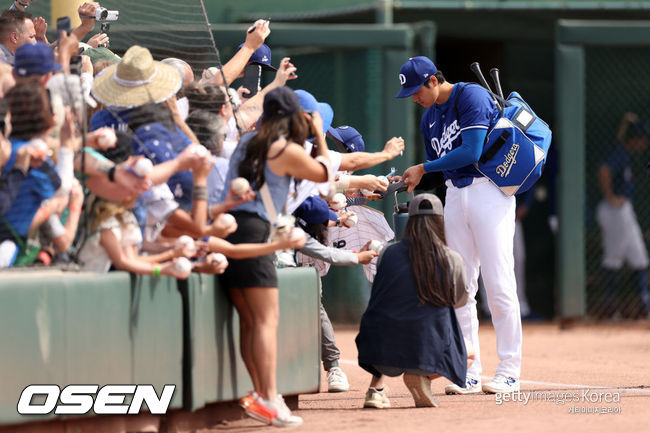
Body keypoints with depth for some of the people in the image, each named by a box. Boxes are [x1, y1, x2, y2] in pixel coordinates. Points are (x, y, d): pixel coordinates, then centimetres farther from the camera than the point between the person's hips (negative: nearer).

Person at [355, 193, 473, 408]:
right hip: (428, 349, -3)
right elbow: (459, 300, 18)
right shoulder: (453, 260, -2)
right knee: (468, 352, 29)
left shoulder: (389, 253, 3)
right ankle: (422, 376, -2)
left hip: (384, 351, 3)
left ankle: (376, 388, 16)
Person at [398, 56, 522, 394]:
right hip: (454, 196, 8)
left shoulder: (471, 97, -10)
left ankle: (509, 372, -5)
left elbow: (471, 152, -18)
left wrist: (424, 168, -12)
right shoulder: (429, 117, 15)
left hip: (489, 191, -8)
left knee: (498, 284, -9)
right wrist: (413, 180, 1)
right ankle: (469, 374, 8)